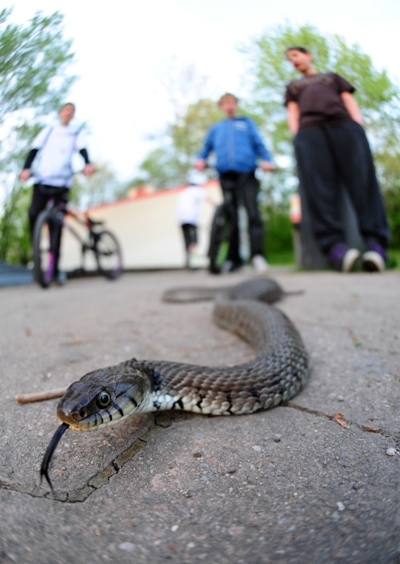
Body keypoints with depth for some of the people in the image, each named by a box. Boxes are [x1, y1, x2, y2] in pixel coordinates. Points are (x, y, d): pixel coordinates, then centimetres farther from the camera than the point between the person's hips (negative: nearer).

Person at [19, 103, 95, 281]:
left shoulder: (77, 133, 16)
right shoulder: (48, 131, 20)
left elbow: (82, 149, -4)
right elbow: (34, 149, 7)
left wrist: (88, 164, -27)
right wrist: (26, 168, -12)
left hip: (62, 182, -1)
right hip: (42, 180, 1)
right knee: (34, 213, -19)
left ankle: (55, 267, 1)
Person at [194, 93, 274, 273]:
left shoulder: (247, 123, 24)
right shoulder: (216, 128, 29)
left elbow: (259, 144, 12)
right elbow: (206, 147, 22)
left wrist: (266, 160, -8)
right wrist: (200, 160, -1)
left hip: (246, 173, -2)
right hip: (226, 175, 2)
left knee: (253, 213, -15)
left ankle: (257, 254, -18)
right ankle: (233, 258, 3)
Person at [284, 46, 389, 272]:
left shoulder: (333, 77, 38)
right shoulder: (293, 86, 38)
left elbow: (350, 101, 23)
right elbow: (293, 112, 21)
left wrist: (359, 126, 1)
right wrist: (296, 135, -2)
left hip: (345, 125, 1)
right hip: (309, 130, 0)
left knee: (363, 180, -22)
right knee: (319, 186, -26)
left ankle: (376, 245, -34)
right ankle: (335, 246, -40)